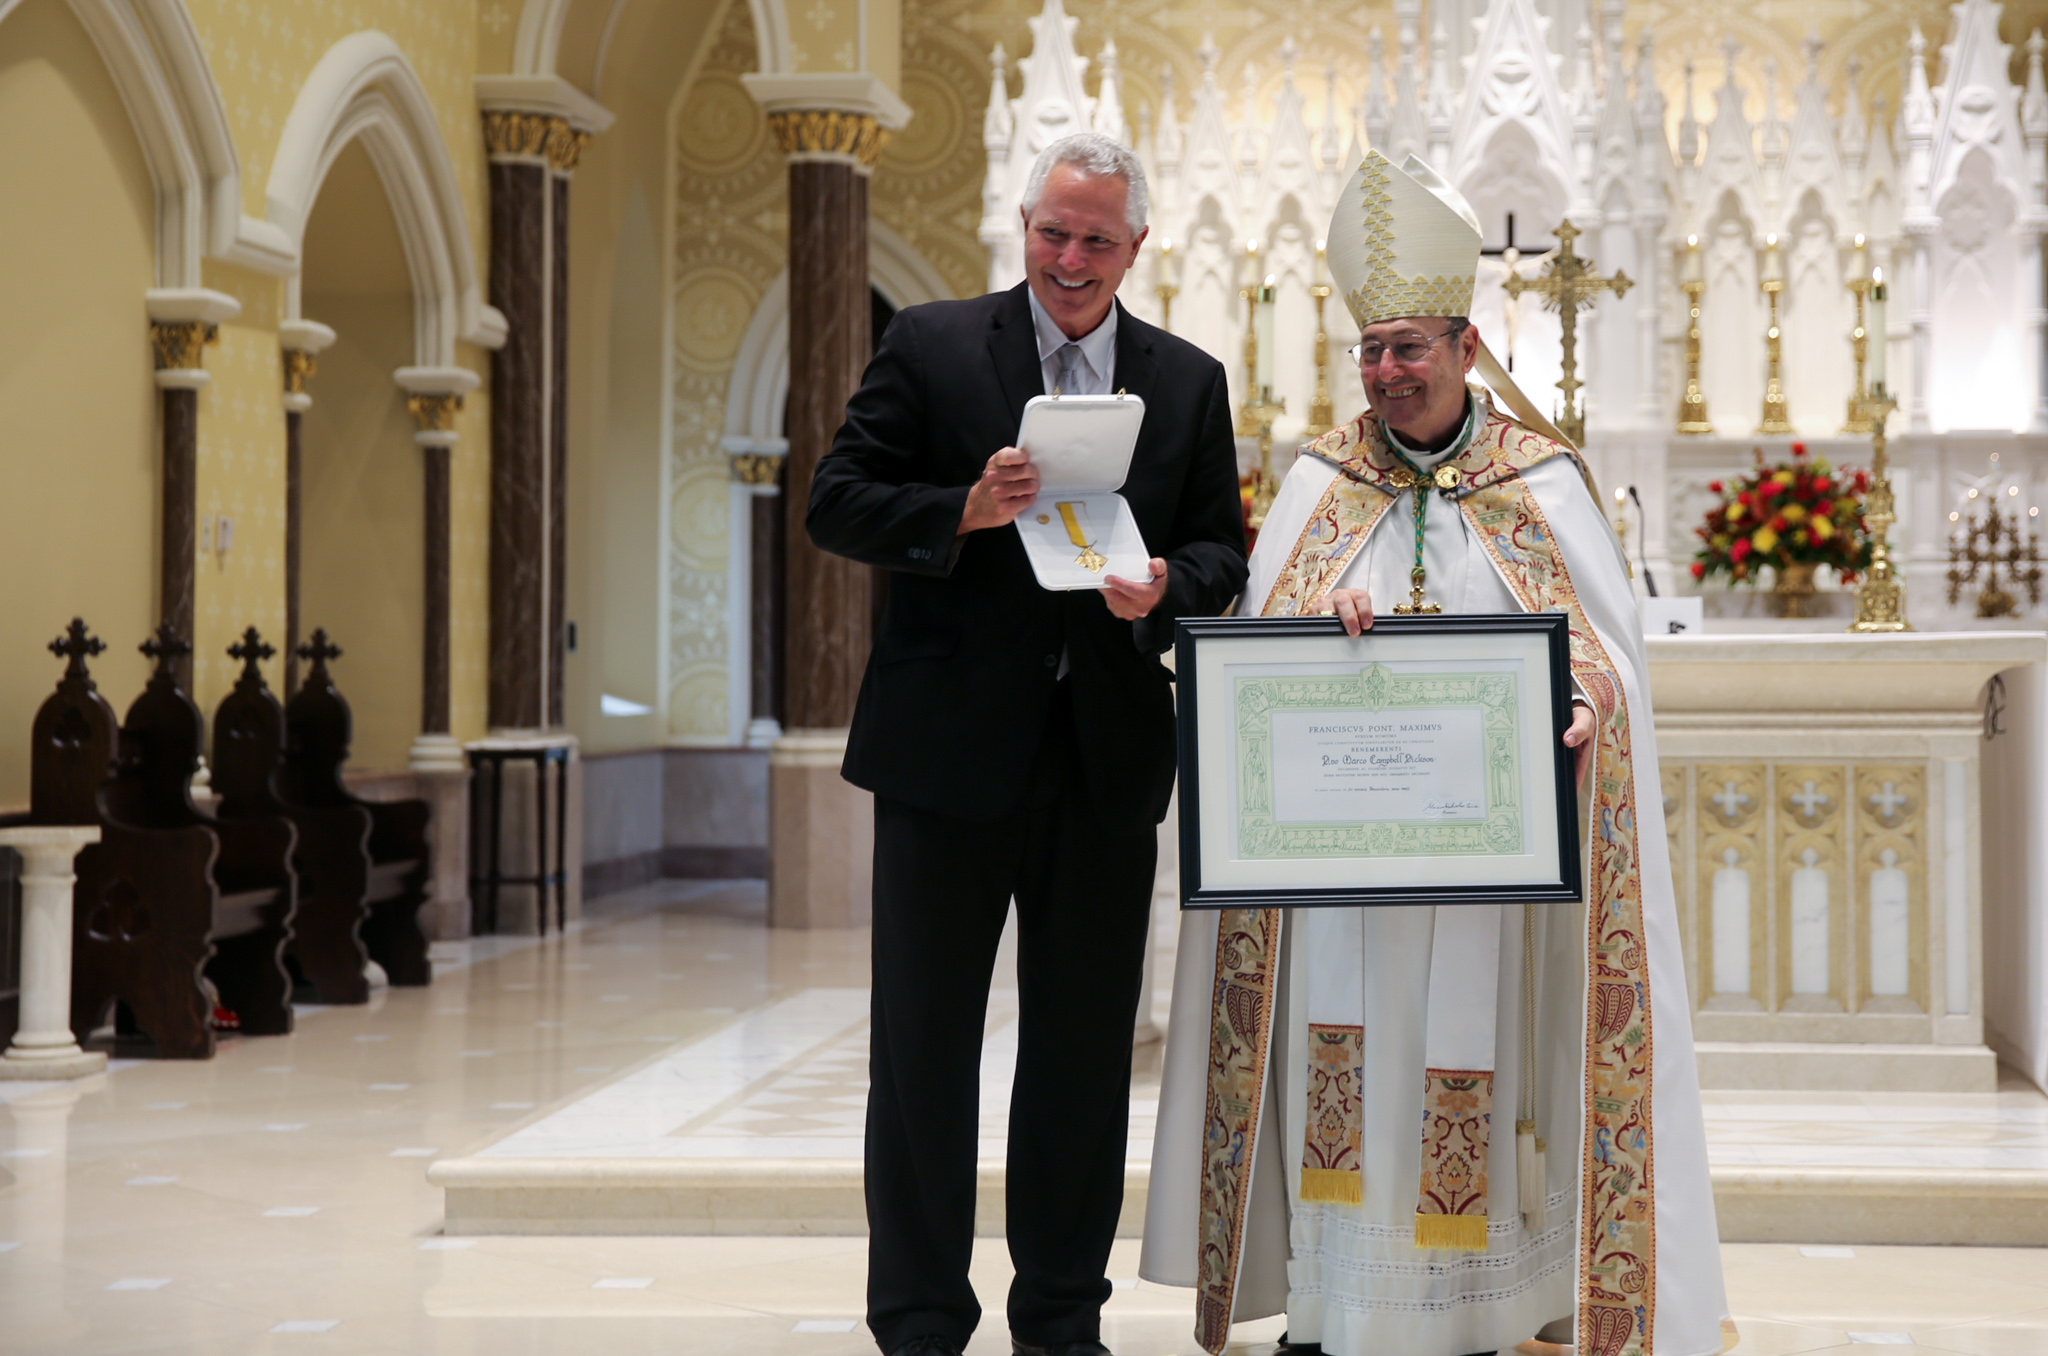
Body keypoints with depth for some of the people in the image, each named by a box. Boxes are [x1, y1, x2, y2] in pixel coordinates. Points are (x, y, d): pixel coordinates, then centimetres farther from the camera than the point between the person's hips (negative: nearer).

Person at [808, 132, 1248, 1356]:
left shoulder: (1189, 382, 10)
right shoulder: (932, 347, 2)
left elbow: (1221, 551, 9)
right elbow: (838, 505, -3)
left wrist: (1164, 587, -13)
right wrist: (969, 511, -19)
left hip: (1110, 756, 3)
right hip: (951, 746, -2)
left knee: (1086, 1048, 9)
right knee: (926, 1040, 3)